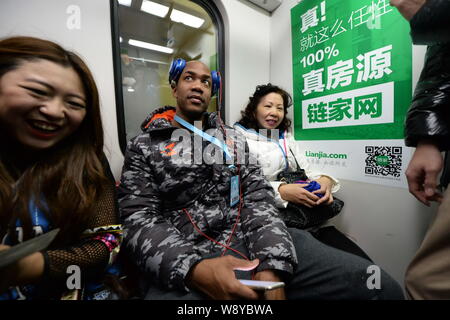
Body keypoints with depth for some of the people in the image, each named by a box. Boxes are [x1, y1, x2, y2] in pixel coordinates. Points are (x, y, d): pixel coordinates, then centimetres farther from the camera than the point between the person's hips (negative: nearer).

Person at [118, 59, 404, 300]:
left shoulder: (234, 139, 14)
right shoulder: (144, 146, 7)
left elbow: (259, 199, 4)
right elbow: (139, 221, -3)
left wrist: (271, 265, -13)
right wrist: (195, 270, -21)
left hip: (255, 241, 3)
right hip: (183, 261, -2)